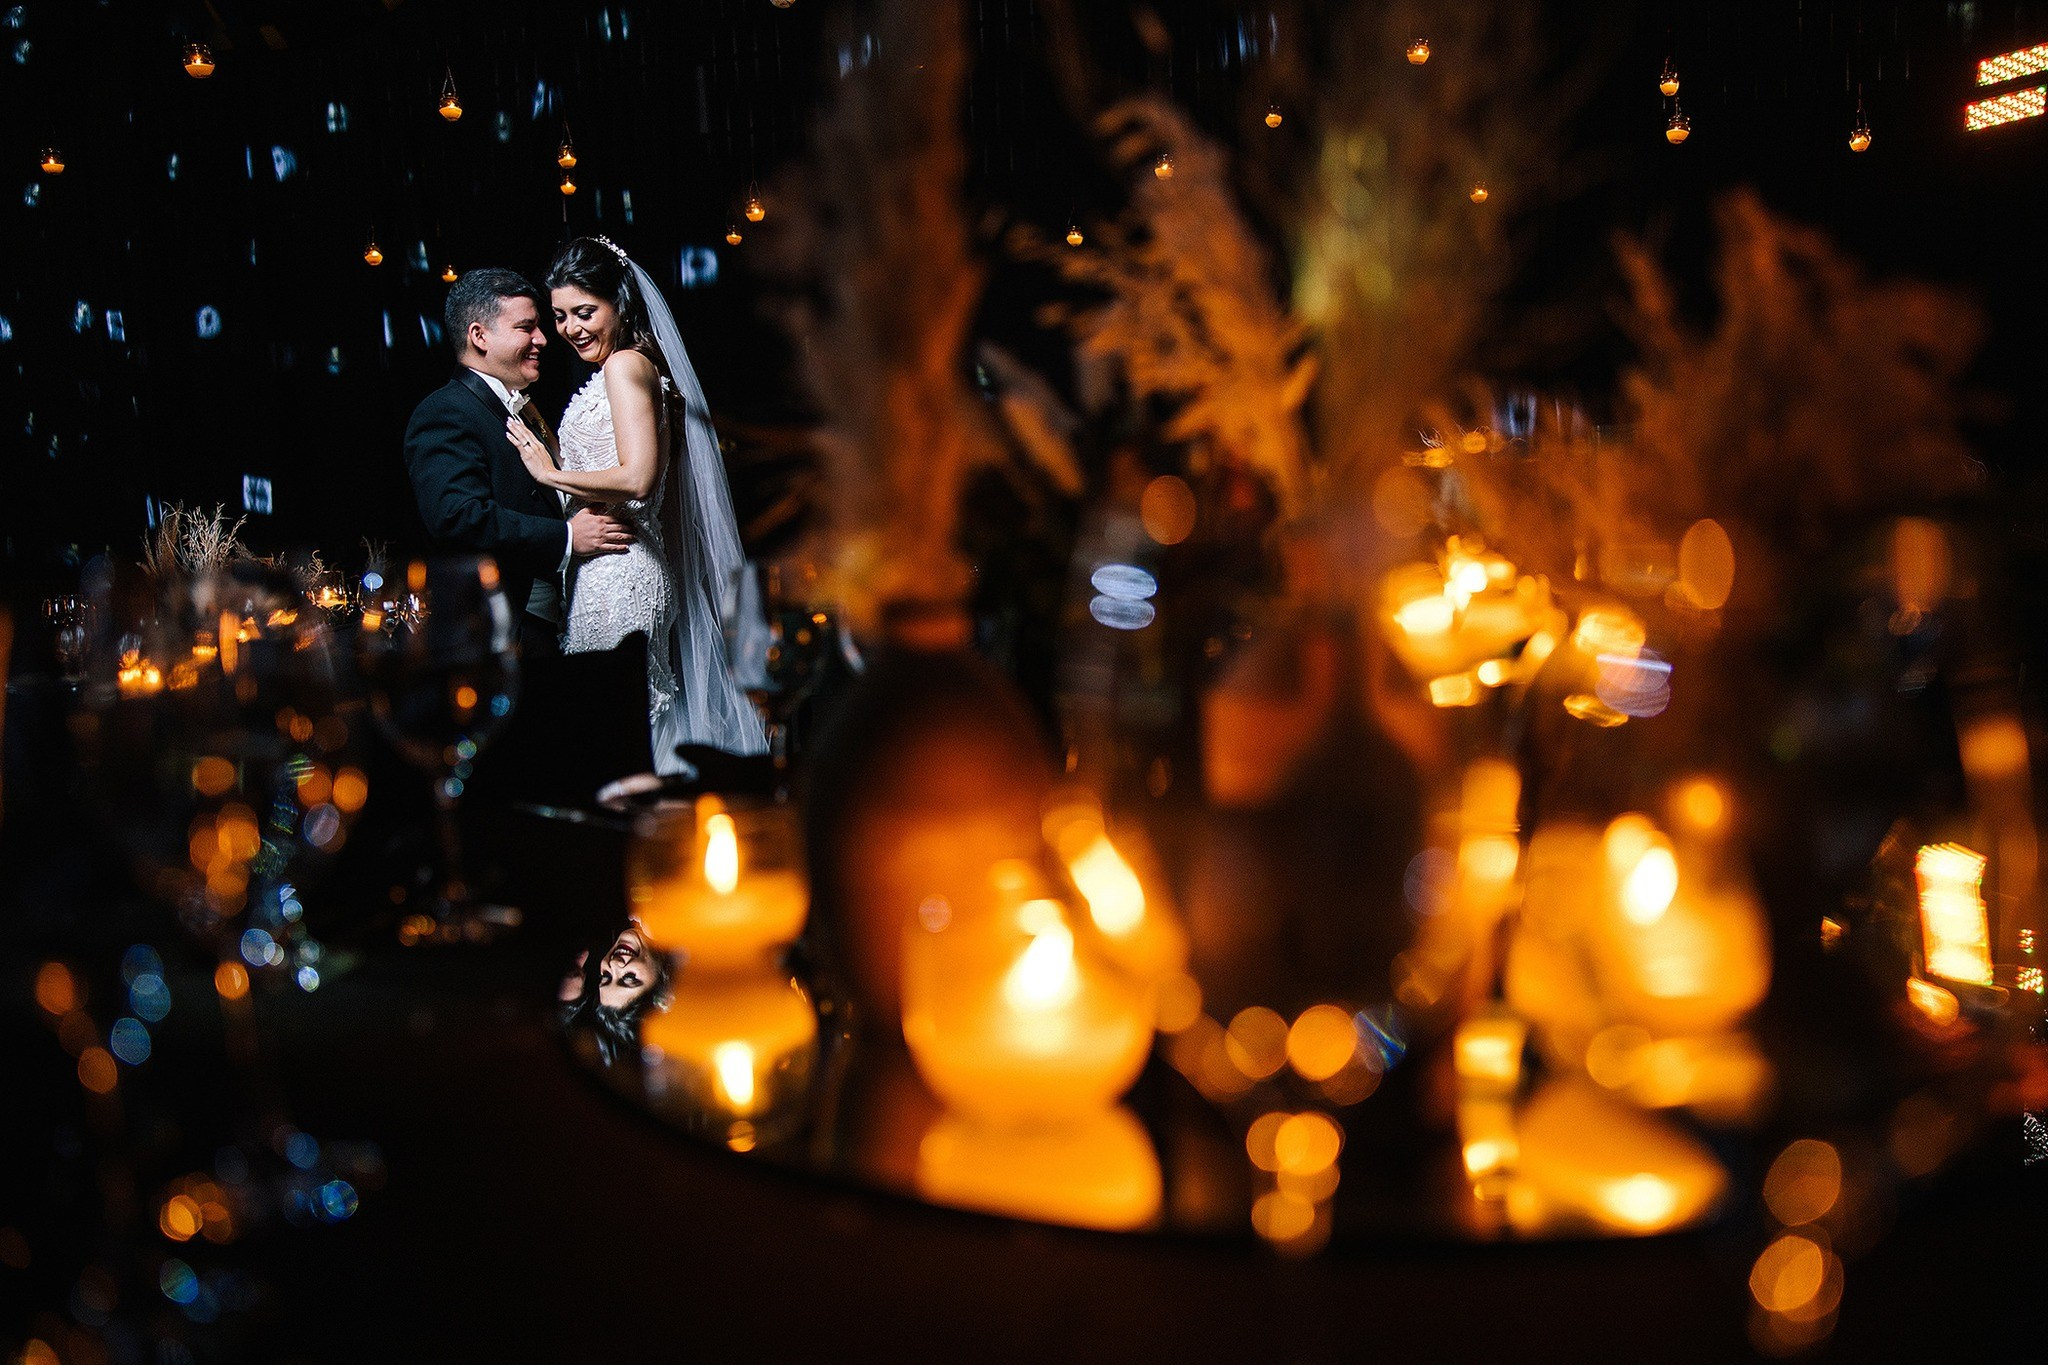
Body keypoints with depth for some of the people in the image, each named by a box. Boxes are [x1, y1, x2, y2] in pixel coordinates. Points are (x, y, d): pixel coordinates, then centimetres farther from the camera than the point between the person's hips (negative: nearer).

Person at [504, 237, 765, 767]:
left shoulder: (626, 366, -8)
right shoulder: (617, 371, 20)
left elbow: (637, 479, -19)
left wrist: (551, 474, -9)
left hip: (617, 576, -10)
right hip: (608, 574, 10)